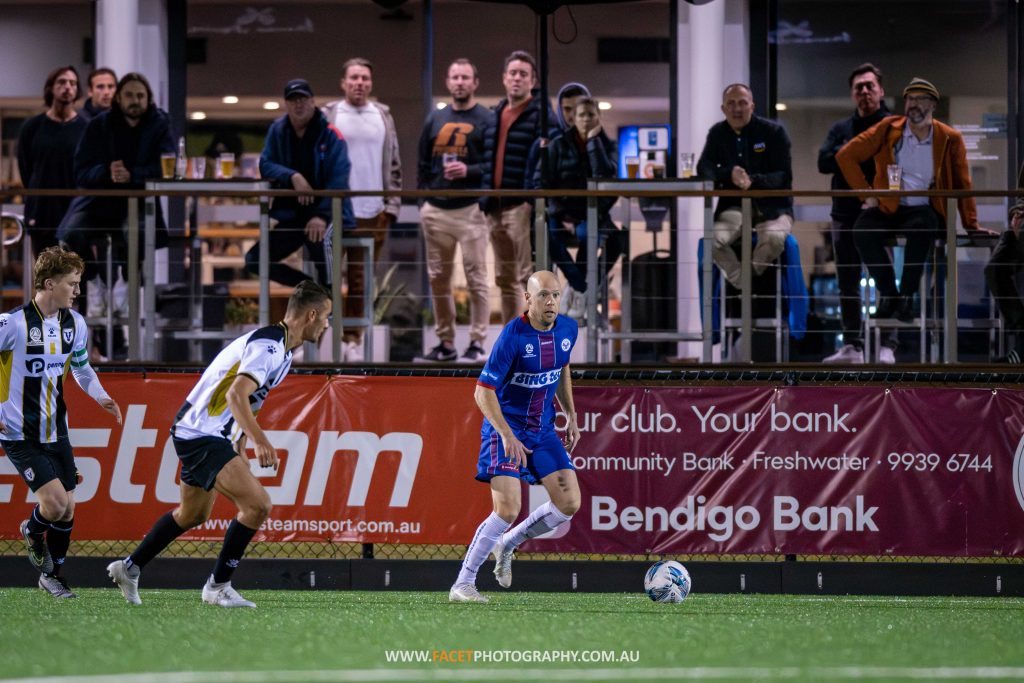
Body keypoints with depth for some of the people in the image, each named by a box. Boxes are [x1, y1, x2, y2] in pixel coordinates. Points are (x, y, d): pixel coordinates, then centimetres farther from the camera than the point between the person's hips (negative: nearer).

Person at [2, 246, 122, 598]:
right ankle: (32, 531, 17)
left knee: (66, 511, 6)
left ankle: (51, 574, 27)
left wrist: (101, 397, 2)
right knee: (54, 502, -18)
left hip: (56, 432, 6)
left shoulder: (75, 323, 3)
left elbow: (81, 367, 20)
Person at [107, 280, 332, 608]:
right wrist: (259, 440, -41)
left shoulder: (281, 350, 13)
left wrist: (240, 446, 23)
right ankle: (218, 586, -9)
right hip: (202, 435, -11)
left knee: (193, 514, 24)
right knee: (258, 504, -18)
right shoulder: (268, 345, -20)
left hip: (197, 432, 11)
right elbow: (236, 395, -32)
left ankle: (129, 568, 37)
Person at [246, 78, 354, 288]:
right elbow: (265, 165, -1)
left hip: (327, 215, -6)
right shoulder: (278, 130, 4)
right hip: (292, 214, 6)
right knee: (255, 261, -1)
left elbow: (338, 180, -17)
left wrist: (322, 216, -30)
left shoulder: (330, 134, -10)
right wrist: (292, 177, -22)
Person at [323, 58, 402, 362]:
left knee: (362, 280, 7)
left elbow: (394, 165, 14)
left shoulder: (383, 117, 11)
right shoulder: (328, 117, 2)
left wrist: (392, 205, 5)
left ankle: (353, 339, 13)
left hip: (373, 213, 3)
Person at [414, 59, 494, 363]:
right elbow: (423, 164, 19)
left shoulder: (487, 120, 1)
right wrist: (422, 201, 11)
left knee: (476, 278, -5)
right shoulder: (435, 119, 15)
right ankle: (445, 343, 14)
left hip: (471, 210, -5)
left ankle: (477, 343, -3)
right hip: (436, 211, 5)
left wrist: (469, 171, -17)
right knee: (438, 278, 7)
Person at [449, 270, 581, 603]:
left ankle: (507, 545, 20)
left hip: (543, 430, 7)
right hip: (506, 428, -7)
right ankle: (462, 584, -9)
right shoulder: (513, 336, -21)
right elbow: (483, 392, -20)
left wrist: (571, 415, 18)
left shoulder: (567, 329, -1)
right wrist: (507, 436, -28)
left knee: (569, 504, -2)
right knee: (507, 509, -19)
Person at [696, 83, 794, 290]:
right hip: (734, 206, 2)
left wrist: (753, 181, -28)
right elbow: (704, 169, -3)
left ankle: (751, 273, -7)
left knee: (774, 237, -36)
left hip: (772, 206, -2)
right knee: (713, 239, -29)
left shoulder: (773, 132, -2)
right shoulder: (717, 133, 9)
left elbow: (784, 176, -9)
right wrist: (729, 175, -26)